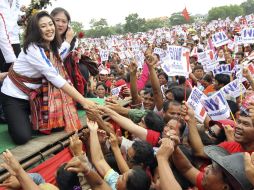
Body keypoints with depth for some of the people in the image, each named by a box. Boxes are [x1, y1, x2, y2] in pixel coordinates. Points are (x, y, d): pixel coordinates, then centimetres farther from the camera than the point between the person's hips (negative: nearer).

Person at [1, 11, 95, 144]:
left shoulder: (51, 47, 0)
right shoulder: (33, 49, -27)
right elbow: (55, 78, -32)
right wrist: (82, 100, -33)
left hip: (33, 95, 7)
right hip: (14, 96, -7)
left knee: (57, 125, -4)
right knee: (23, 137, -20)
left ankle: (26, 117, 20)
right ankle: (14, 119, 13)